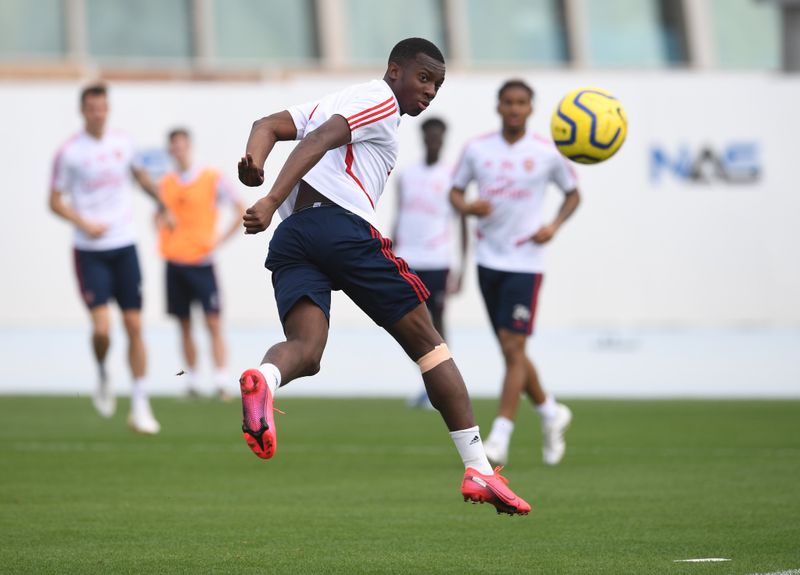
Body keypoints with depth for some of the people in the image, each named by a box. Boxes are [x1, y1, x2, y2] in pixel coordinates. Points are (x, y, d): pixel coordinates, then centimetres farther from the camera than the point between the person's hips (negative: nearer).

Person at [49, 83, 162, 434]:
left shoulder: (122, 143, 5)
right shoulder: (69, 153, -7)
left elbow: (140, 175, 26)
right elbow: (55, 201, -3)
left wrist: (161, 199, 28)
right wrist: (84, 224, -17)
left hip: (125, 247, 4)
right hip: (90, 251, -4)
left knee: (134, 325, -1)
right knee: (102, 327, -16)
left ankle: (140, 405, 4)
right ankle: (102, 376, 16)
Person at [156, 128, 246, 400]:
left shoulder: (212, 179, -3)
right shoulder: (165, 184, 10)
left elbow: (242, 210, 0)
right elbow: (159, 214, 25)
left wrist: (221, 238, -8)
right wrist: (161, 230, 4)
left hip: (201, 262, -4)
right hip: (174, 262, 4)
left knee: (213, 322, -10)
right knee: (185, 324, 6)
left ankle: (221, 384, -12)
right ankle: (191, 382, 13)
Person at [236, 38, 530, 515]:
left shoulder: (335, 100, 32)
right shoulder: (381, 100, 5)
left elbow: (268, 126, 19)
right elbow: (320, 139, -10)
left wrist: (255, 164, -3)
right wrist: (272, 201, -20)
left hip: (290, 240, 7)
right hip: (343, 225, -7)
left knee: (306, 350, -12)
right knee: (427, 342, 4)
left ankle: (263, 379, -50)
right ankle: (479, 470, 3)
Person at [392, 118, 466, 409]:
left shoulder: (451, 178, 2)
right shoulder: (406, 176, 13)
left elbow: (462, 225, 1)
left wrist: (461, 267, -6)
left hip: (437, 262, -4)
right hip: (407, 262, 4)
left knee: (436, 321, -3)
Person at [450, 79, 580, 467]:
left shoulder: (547, 154, -2)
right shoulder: (477, 149, 3)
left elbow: (572, 193, 11)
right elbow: (455, 190, 11)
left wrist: (555, 225, -6)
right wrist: (466, 207, -12)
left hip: (525, 263, -4)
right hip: (489, 259, 4)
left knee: (513, 347, -12)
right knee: (511, 350, 10)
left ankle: (500, 437, -12)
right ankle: (550, 413, 32)